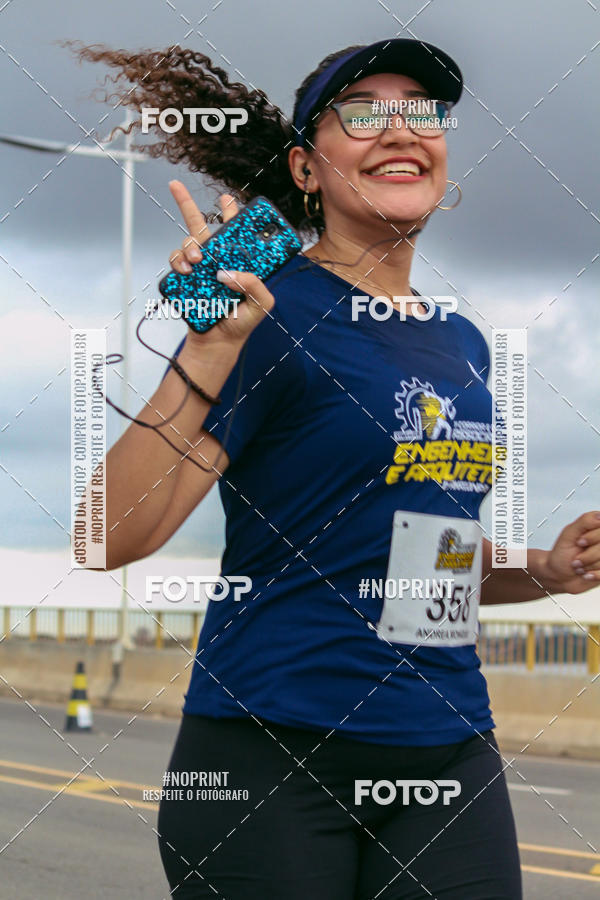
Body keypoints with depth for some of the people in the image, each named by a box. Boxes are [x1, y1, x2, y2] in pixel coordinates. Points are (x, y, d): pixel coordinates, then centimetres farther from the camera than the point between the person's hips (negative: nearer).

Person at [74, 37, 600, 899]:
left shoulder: (462, 342, 11)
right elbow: (111, 538, -18)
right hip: (271, 759, -6)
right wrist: (212, 349, -28)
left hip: (450, 751, 6)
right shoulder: (271, 311, -9)